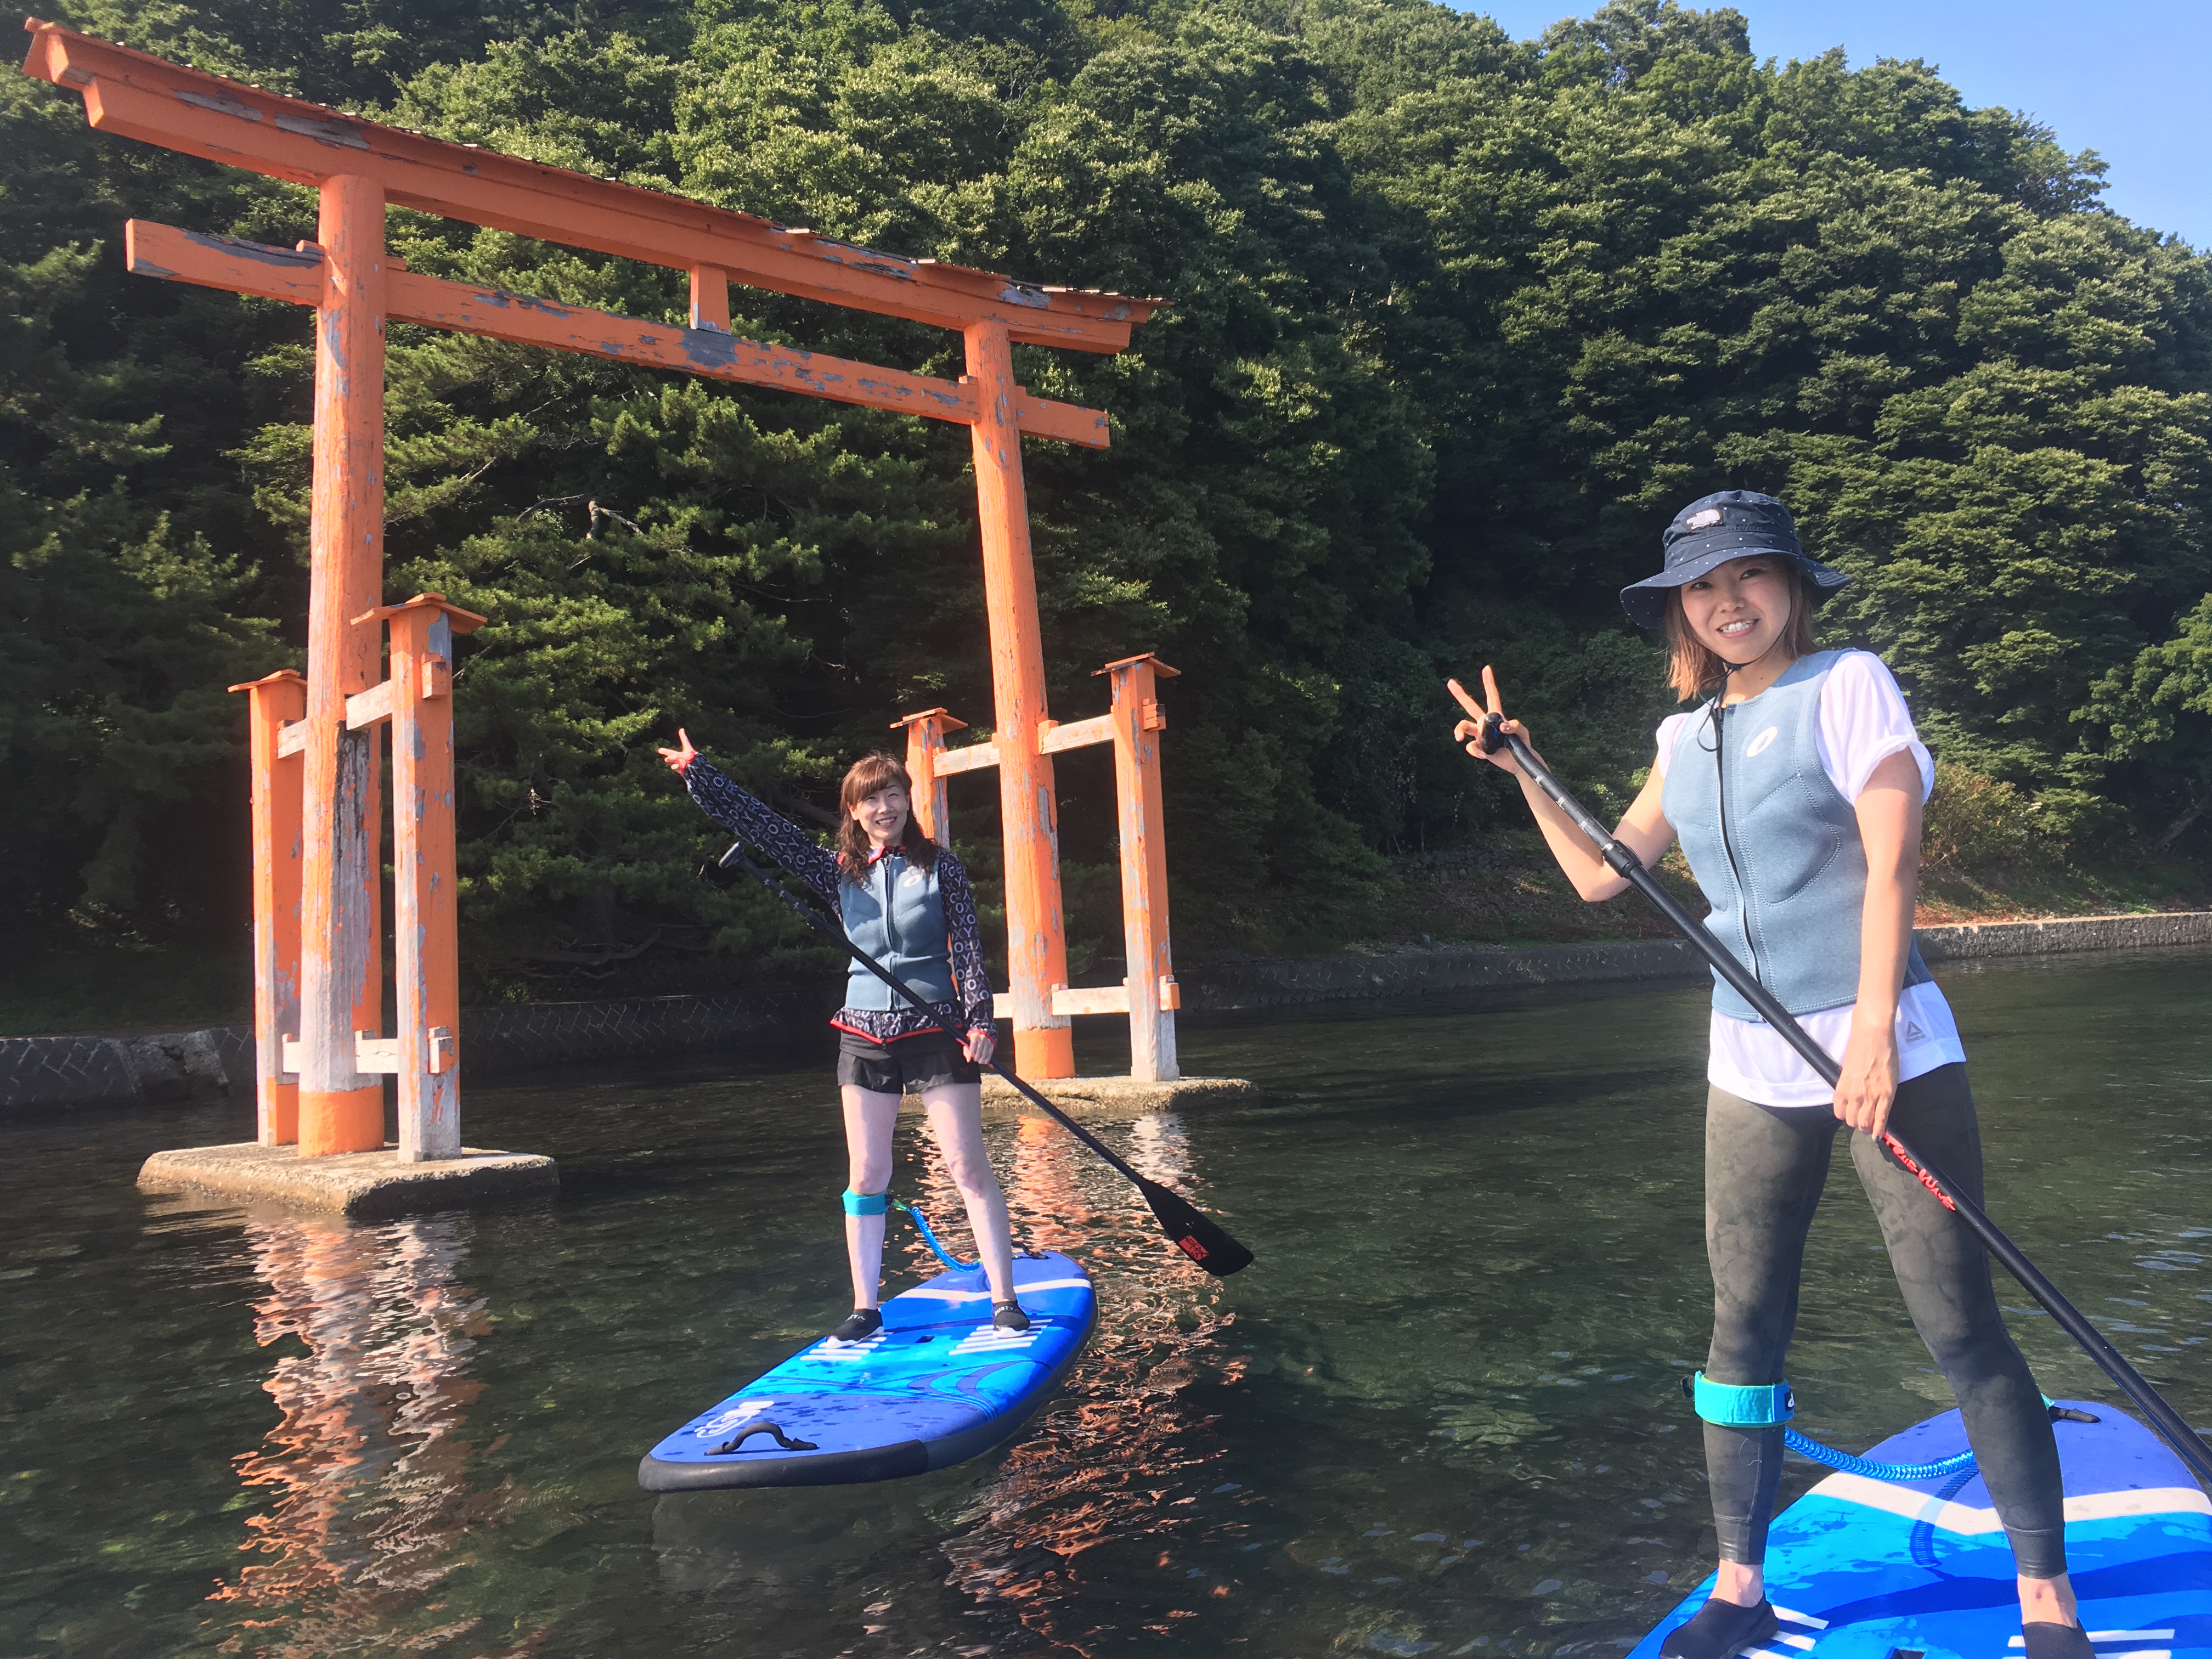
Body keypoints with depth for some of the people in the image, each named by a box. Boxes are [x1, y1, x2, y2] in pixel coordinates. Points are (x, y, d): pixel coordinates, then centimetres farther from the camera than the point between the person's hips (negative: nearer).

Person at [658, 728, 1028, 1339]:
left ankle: (1004, 1300, 4)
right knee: (865, 1175, 7)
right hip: (864, 1035, 3)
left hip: (935, 1031, -3)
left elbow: (967, 949, -4)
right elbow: (761, 824, 4)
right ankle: (865, 1308, 16)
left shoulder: (940, 867, -1)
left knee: (968, 1166, -3)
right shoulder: (838, 872, 6)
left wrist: (979, 1019, -15)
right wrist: (697, 772, -1)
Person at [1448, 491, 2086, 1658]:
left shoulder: (1846, 684, -4)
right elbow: (1598, 875, 18)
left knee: (1961, 1325, -2)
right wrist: (1522, 769, 13)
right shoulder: (1685, 739, 11)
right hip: (1751, 1066, 5)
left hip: (1888, 1047, -5)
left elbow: (1891, 859, -12)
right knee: (1743, 1329, 8)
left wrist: (1871, 1032, -19)